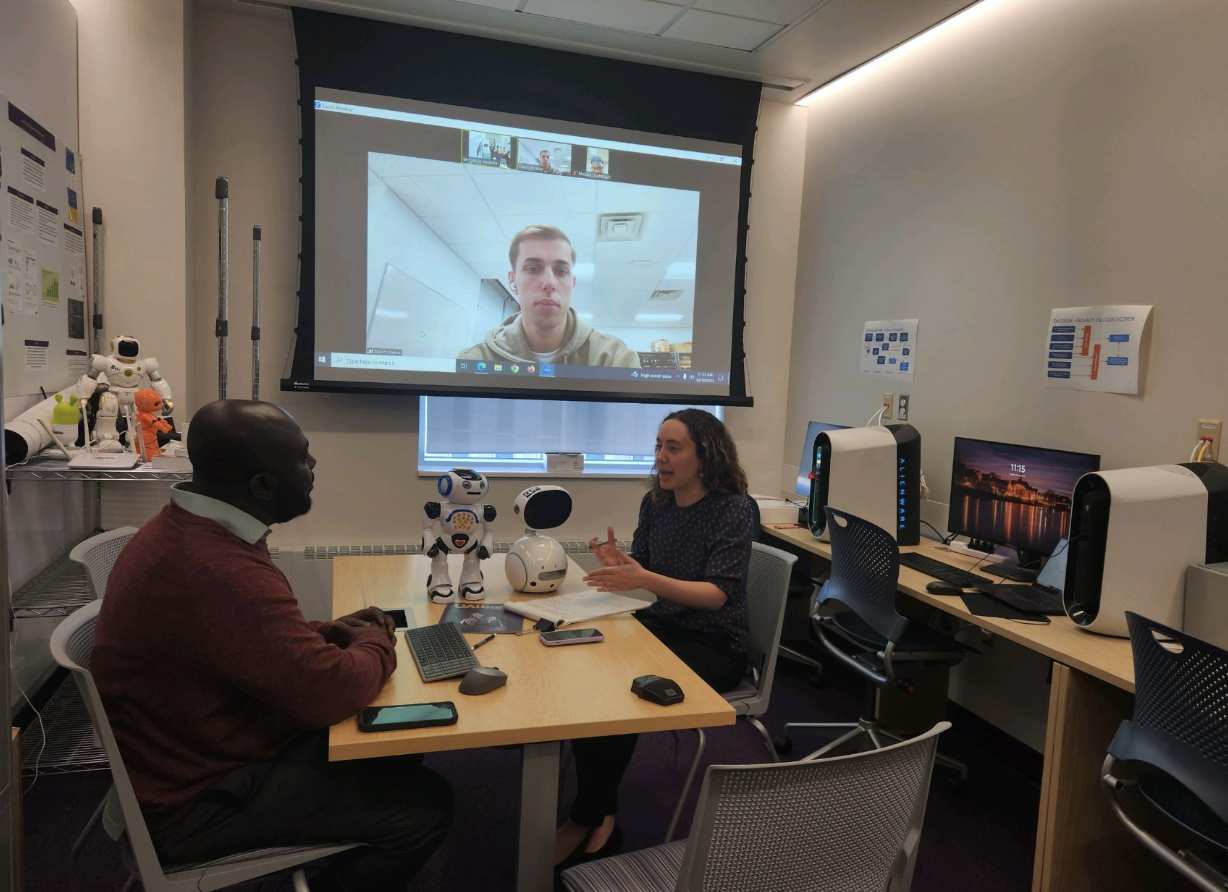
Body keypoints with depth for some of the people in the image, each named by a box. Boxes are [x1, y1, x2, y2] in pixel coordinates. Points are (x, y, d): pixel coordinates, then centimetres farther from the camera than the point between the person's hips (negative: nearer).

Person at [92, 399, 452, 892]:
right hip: (199, 803, -10)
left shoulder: (184, 528, 0)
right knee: (425, 804, -9)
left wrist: (324, 633, 1)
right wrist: (375, 644, -10)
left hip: (197, 748, 10)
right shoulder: (219, 574, -35)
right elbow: (330, 693, -31)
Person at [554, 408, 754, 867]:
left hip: (715, 646, -5)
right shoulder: (655, 502, 1)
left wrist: (645, 579, -37)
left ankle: (587, 820, 1)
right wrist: (619, 565, -18)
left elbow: (718, 594, -24)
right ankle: (600, 816, -5)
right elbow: (641, 571, 6)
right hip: (659, 626, 6)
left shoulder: (733, 509, -17)